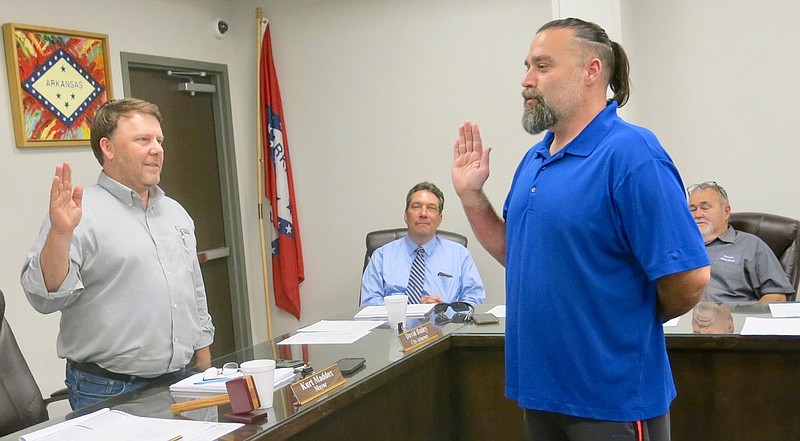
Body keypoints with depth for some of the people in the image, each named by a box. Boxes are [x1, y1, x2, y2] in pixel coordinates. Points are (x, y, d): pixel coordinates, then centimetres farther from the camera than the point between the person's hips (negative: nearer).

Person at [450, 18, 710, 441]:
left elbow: (689, 278, -21)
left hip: (613, 396, -7)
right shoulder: (534, 158, 8)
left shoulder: (631, 154, -18)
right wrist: (470, 194, 3)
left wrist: (634, 326, -4)